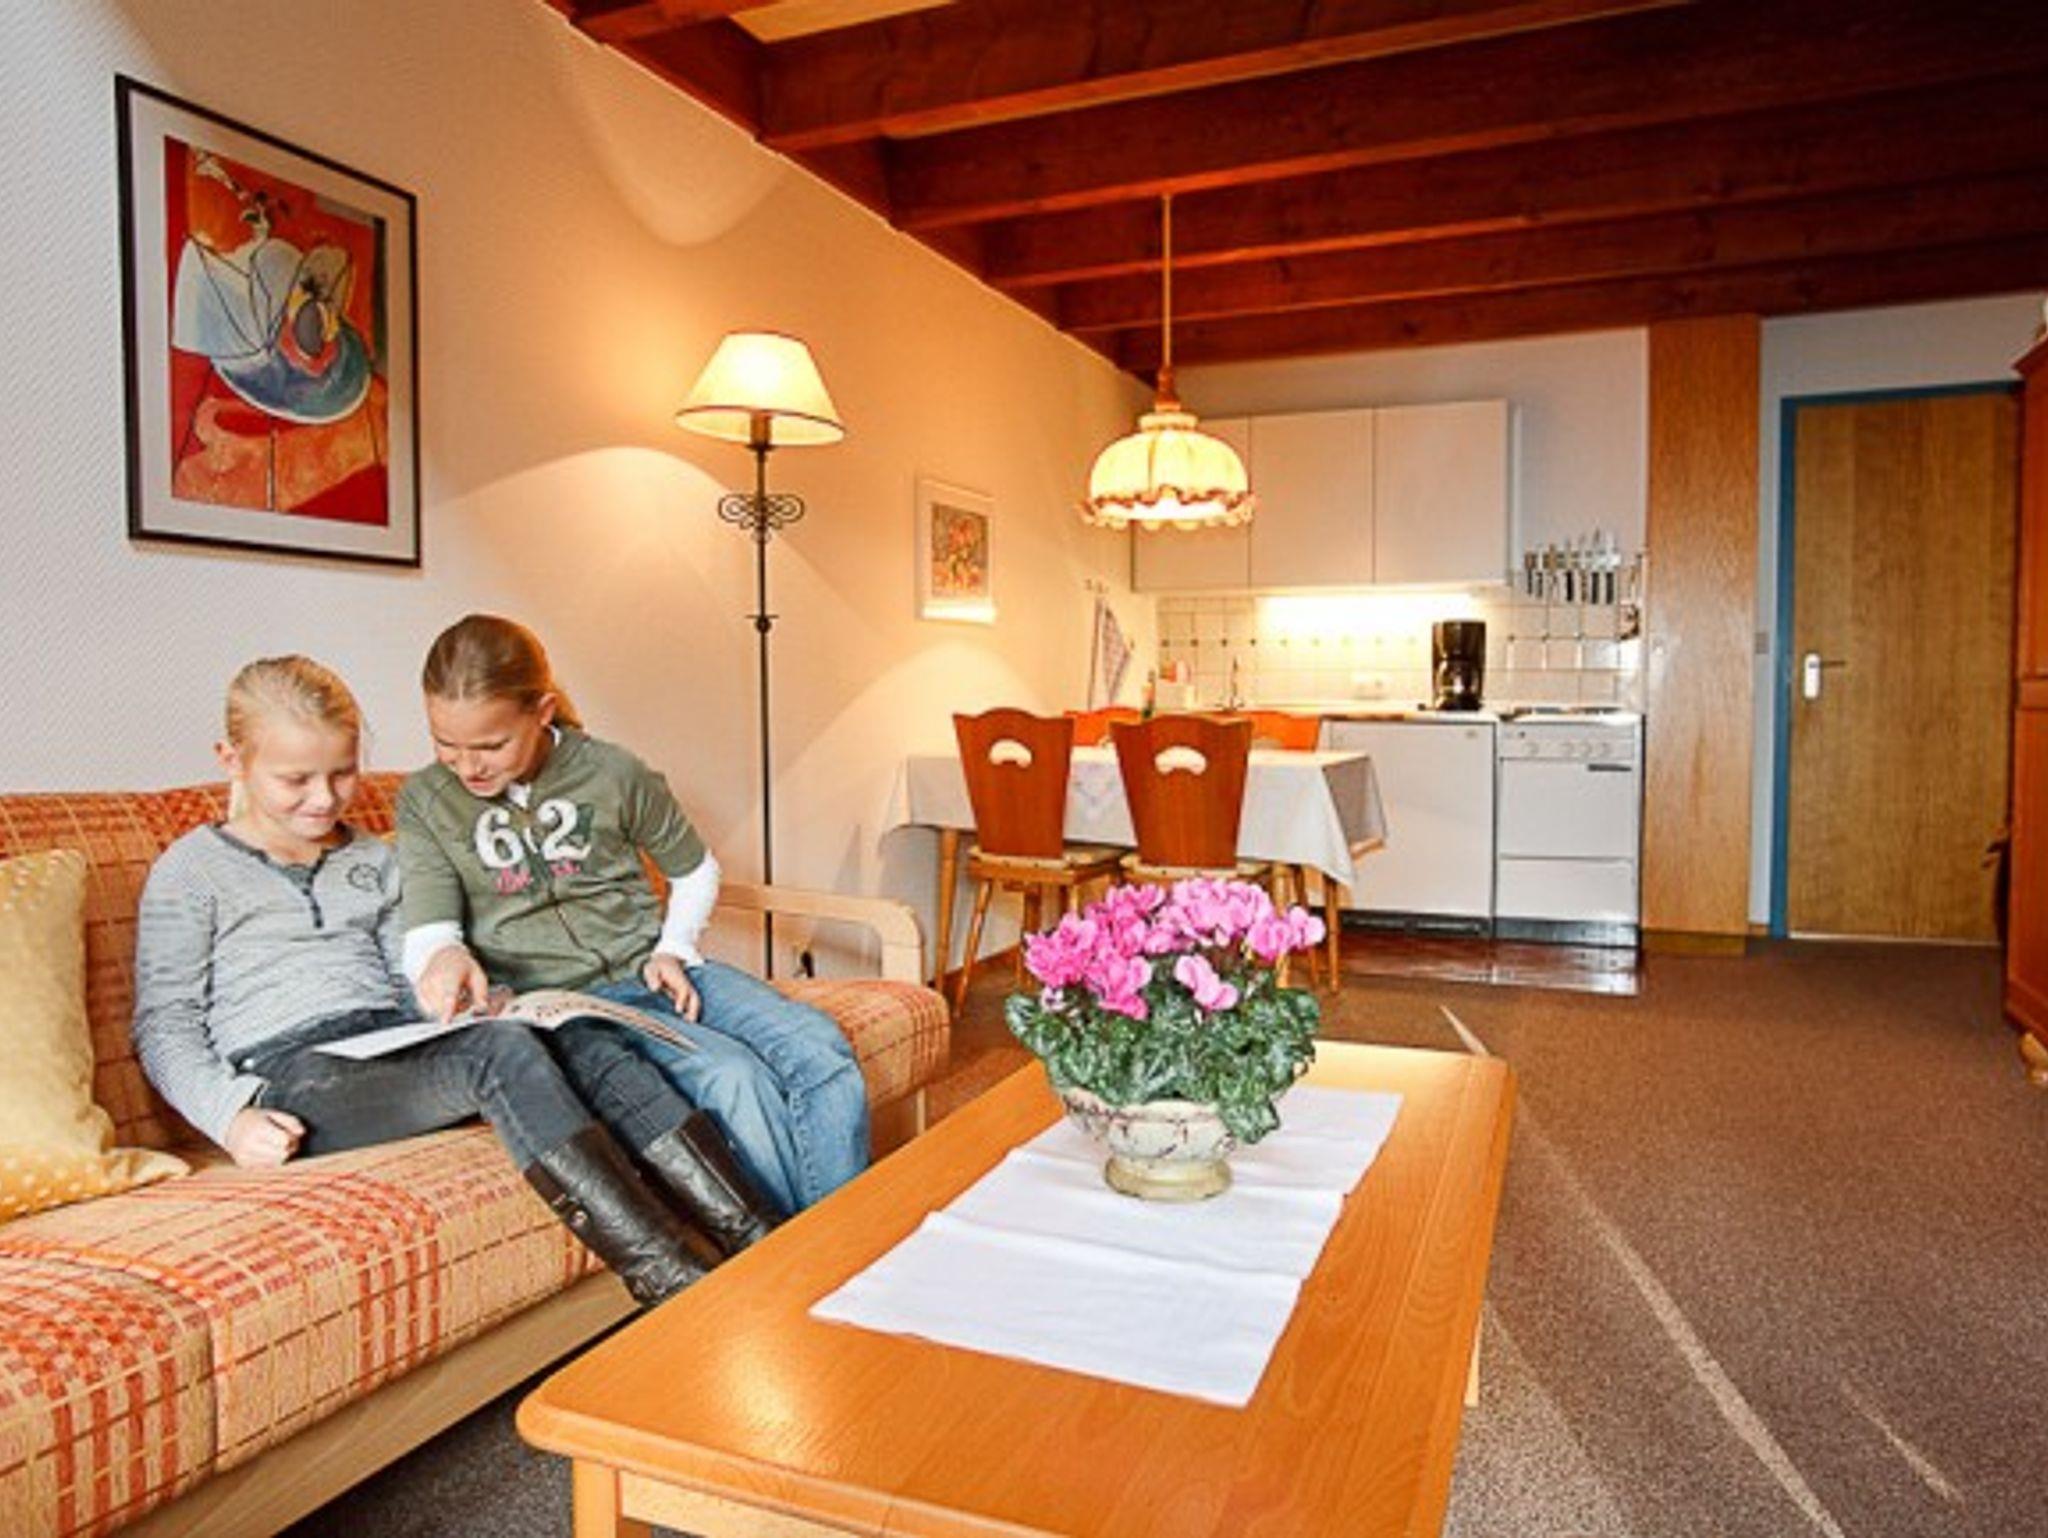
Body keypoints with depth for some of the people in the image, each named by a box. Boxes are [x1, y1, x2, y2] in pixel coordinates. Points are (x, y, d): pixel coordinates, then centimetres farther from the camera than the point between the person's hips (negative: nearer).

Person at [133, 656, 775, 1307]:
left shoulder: (373, 859, 24)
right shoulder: (192, 870, 8)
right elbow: (165, 1024, 2)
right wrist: (231, 1116, -15)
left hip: (395, 1051, 5)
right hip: (290, 1078, -5)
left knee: (574, 1038, -26)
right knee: (501, 1050, -34)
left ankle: (751, 1237, -37)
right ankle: (672, 1280, -44)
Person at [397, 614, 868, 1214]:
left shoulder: (614, 773, 3)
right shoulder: (425, 803, 3)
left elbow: (695, 870, 17)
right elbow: (427, 929, -8)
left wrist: (674, 948, 1)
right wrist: (441, 956, -31)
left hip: (649, 971, 3)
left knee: (821, 1047, -22)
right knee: (733, 1076, -31)